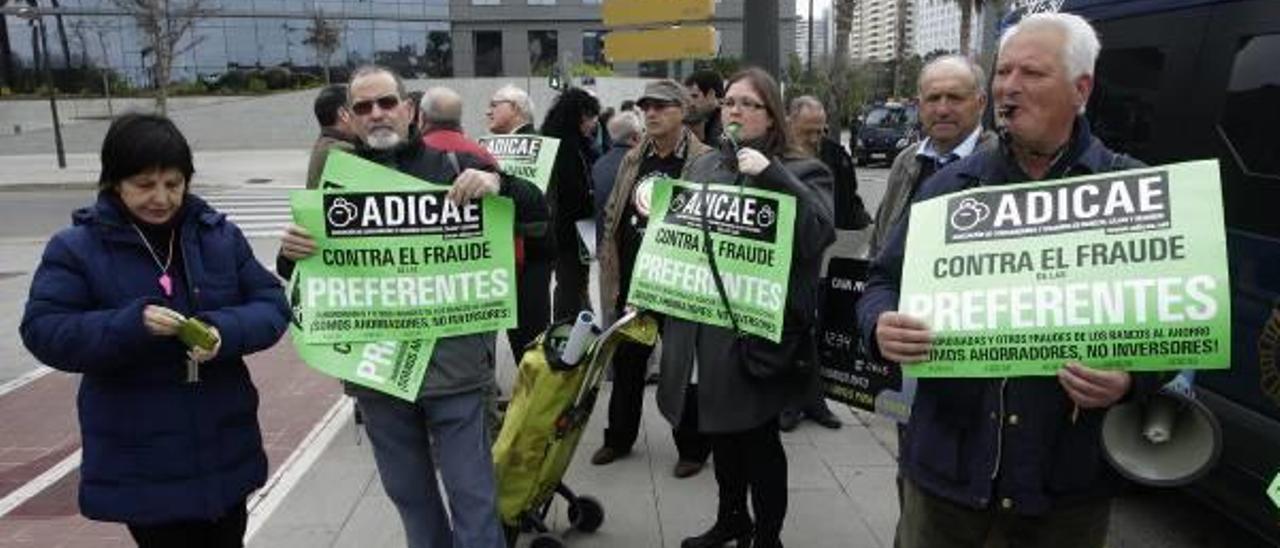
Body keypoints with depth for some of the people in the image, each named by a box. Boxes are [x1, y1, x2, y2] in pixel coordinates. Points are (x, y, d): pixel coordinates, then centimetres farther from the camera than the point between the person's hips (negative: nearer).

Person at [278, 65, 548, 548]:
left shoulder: (452, 167, 1)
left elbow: (536, 209, -2)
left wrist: (497, 182, -23)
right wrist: (291, 252, -15)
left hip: (452, 363, -2)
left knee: (472, 495, 6)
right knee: (409, 494, 19)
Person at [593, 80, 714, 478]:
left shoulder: (703, 162, -9)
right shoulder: (633, 160, 10)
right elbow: (613, 216, 15)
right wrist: (611, 271, 11)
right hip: (632, 280, 6)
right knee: (626, 362, 17)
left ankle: (692, 446, 25)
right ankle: (619, 437, 35)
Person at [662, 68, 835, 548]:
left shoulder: (797, 171, -4)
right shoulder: (701, 167, 13)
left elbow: (819, 232, -22)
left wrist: (771, 175, -24)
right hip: (702, 322, 6)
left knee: (759, 436, 6)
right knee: (720, 428, 20)